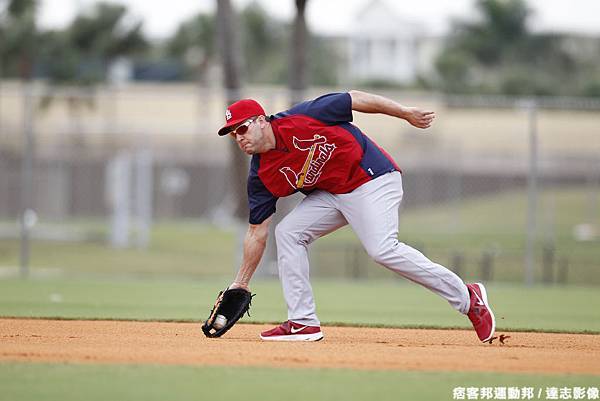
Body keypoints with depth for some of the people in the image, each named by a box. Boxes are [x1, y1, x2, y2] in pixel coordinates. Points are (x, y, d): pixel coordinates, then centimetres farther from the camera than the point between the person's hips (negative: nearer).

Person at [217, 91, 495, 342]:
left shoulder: (300, 119, -18)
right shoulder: (261, 176, -1)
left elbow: (355, 99, -11)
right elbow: (257, 233, 4)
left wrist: (407, 113, -9)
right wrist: (240, 285, 1)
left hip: (372, 179, -7)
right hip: (330, 194, 7)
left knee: (383, 250, -23)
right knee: (287, 232, -5)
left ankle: (467, 298, -16)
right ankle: (303, 323, 0)